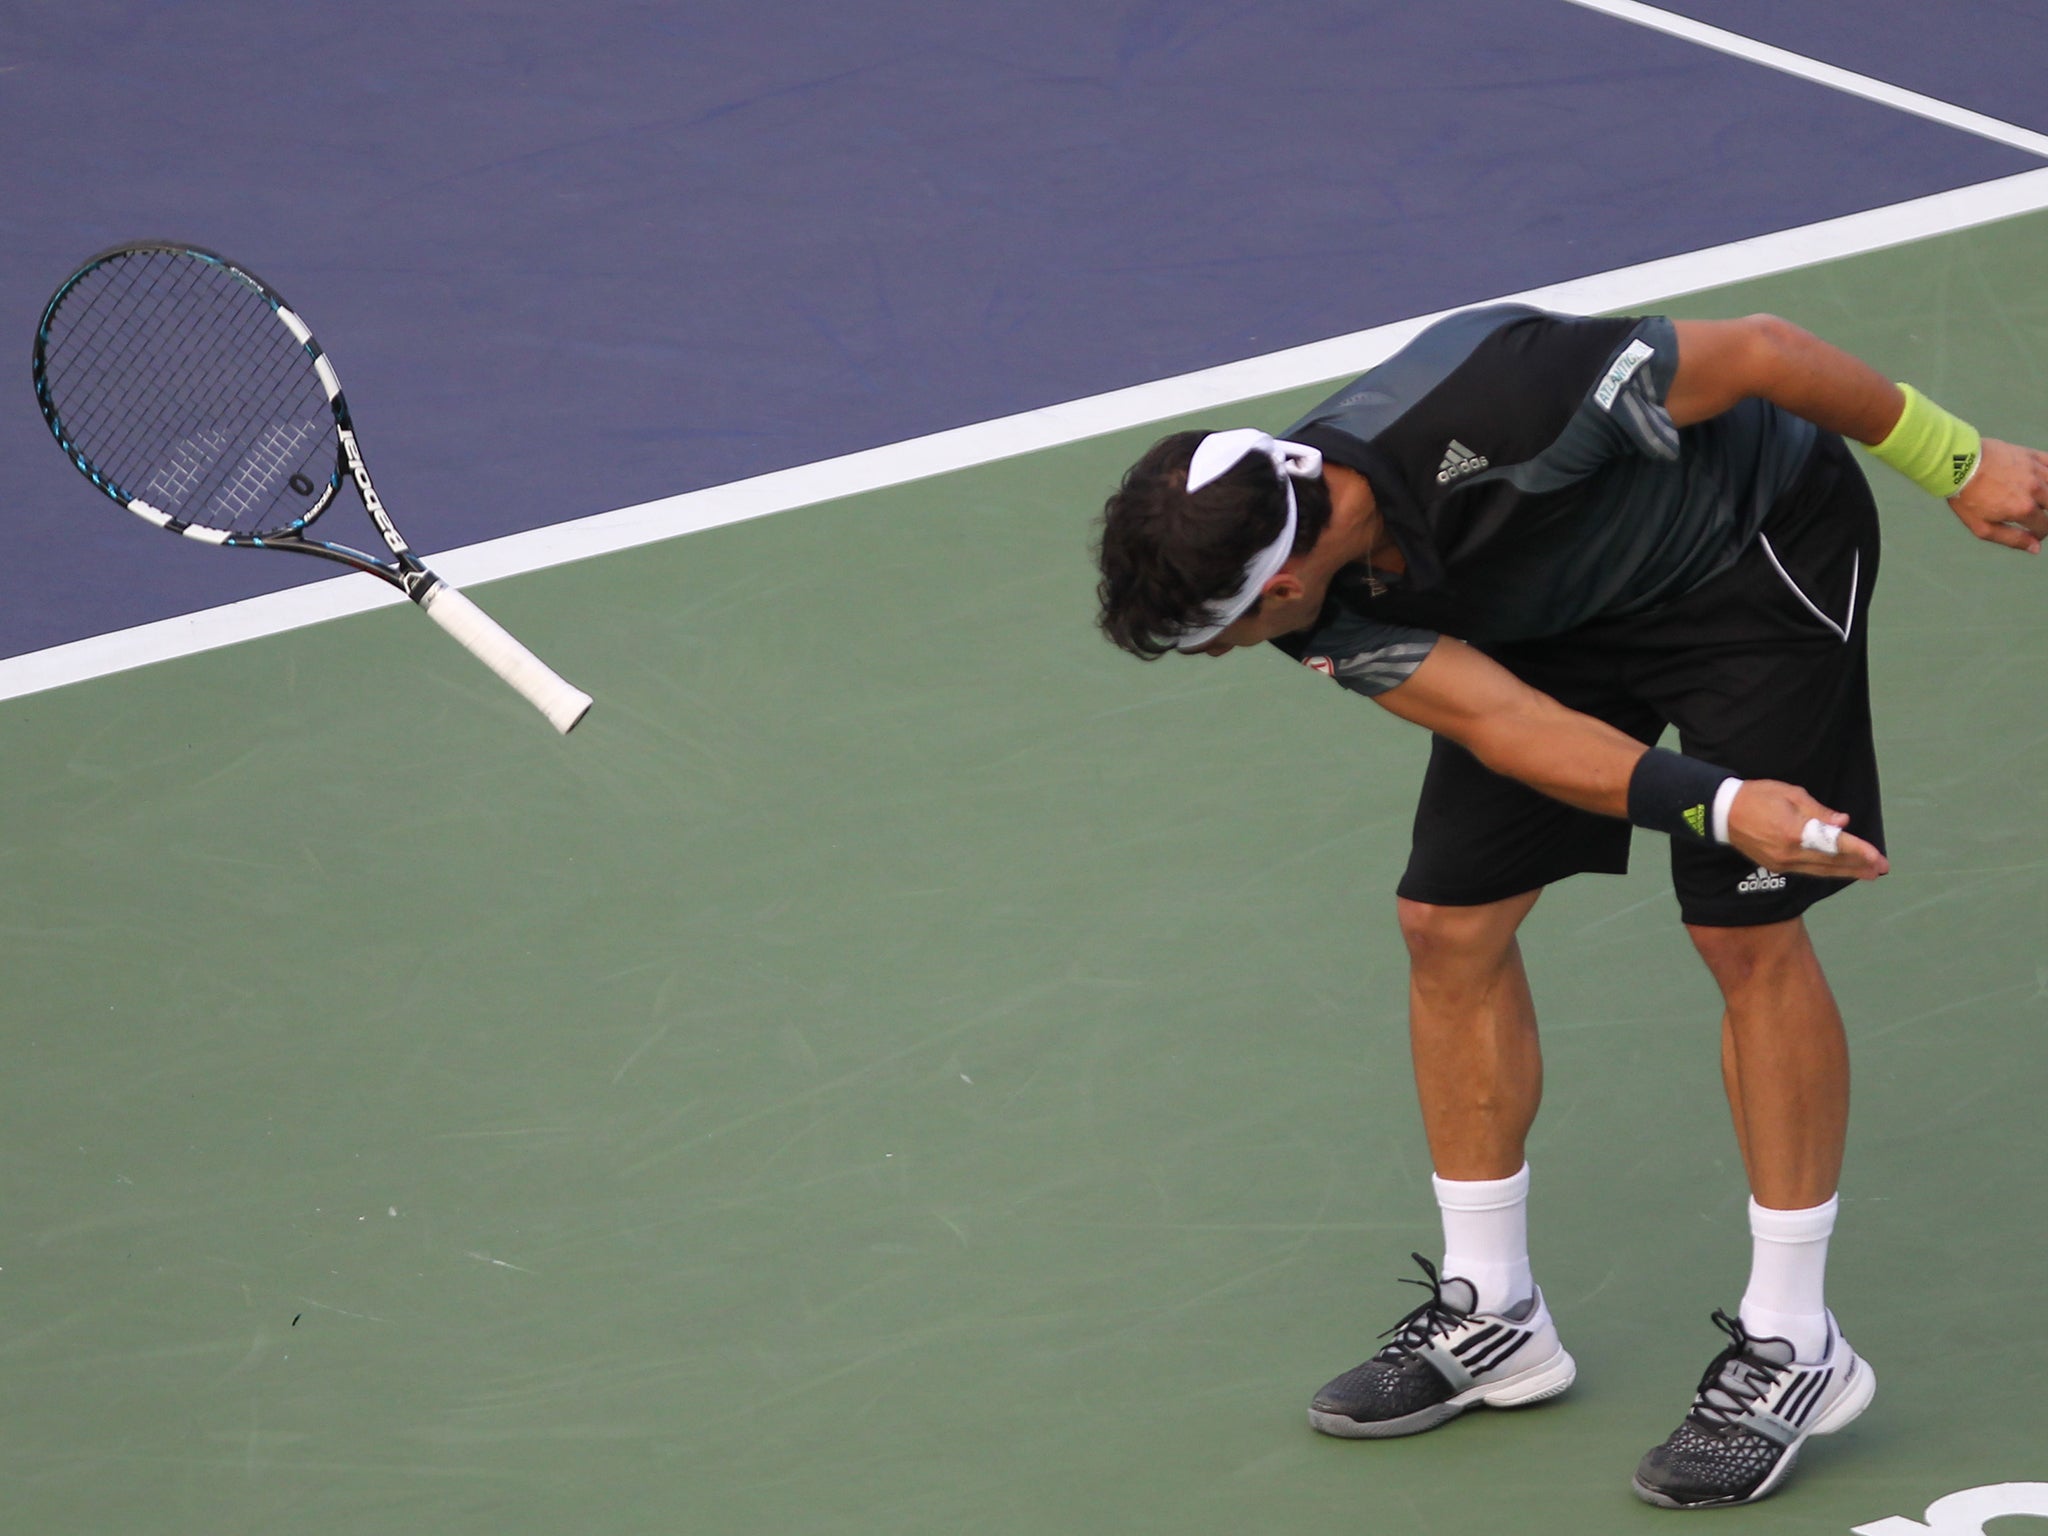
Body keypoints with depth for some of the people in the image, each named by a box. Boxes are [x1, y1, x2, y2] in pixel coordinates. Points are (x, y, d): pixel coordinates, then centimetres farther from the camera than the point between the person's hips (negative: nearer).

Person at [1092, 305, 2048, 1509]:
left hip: (1757, 542, -6)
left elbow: (1759, 352, -28)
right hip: (1549, 614, 6)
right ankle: (1490, 1315, 15)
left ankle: (1794, 1345, -1)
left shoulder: (1482, 405, -40)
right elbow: (1512, 729, -25)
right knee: (1451, 923, 1)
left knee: (1745, 932, -10)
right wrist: (1716, 806, -40)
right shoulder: (1327, 606, -21)